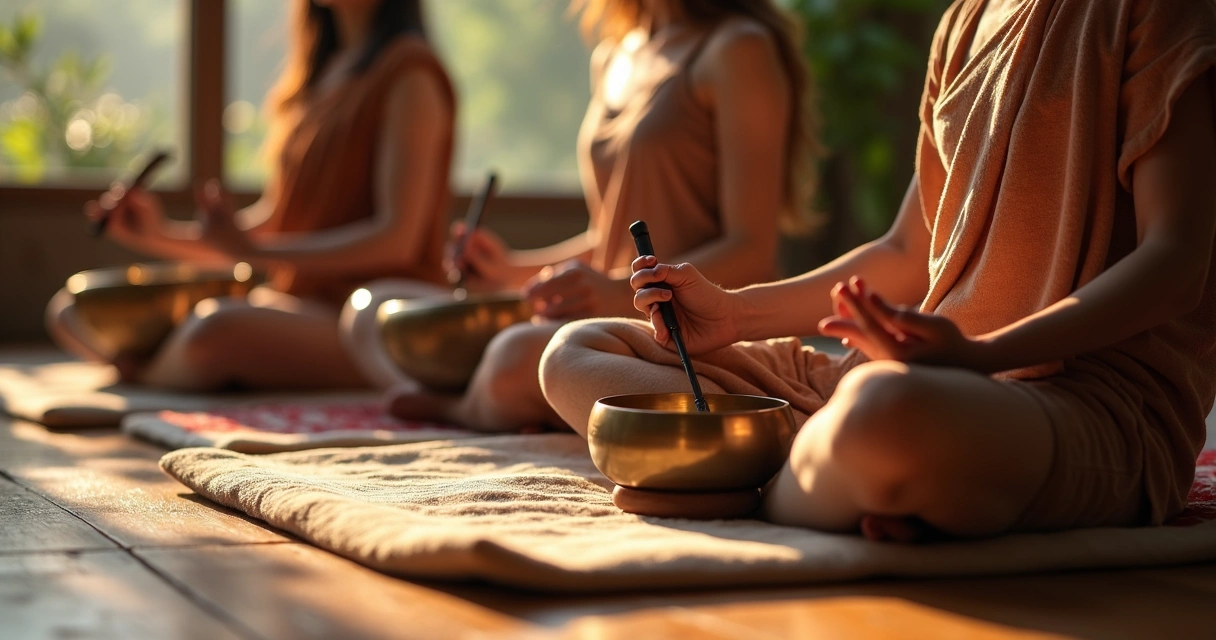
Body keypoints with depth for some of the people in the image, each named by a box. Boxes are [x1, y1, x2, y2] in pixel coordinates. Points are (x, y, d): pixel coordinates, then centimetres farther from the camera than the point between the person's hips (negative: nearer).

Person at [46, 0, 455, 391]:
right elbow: (269, 223, 18)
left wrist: (251, 250, -18)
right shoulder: (323, 71, 18)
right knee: (72, 311, 2)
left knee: (216, 328, -37)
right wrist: (161, 236, 2)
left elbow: (395, 239, -15)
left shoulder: (409, 72, -6)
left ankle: (141, 377, -6)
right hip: (295, 305, 8)